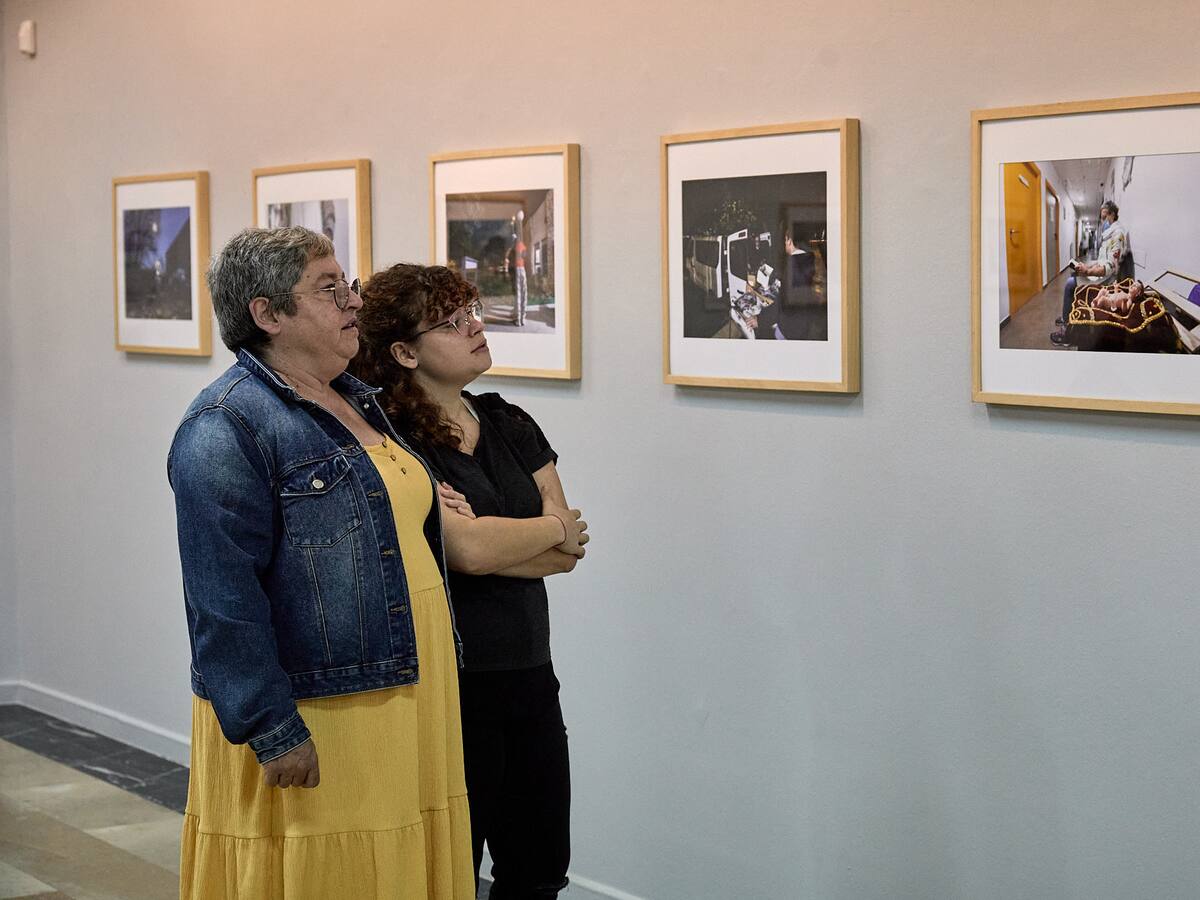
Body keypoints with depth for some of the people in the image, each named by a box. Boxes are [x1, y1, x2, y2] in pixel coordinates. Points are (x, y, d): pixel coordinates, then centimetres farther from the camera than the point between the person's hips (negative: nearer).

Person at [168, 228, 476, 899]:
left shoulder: (358, 399, 14)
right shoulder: (226, 428, -15)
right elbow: (225, 598, -21)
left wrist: (434, 509, 13)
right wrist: (272, 731, -23)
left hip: (396, 701, 9)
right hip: (305, 725, -8)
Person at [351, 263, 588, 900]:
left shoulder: (510, 424, 10)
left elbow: (570, 551, 3)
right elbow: (469, 549, -22)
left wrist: (496, 542, -14)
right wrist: (552, 527, -4)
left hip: (528, 673, 7)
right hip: (449, 685, -7)